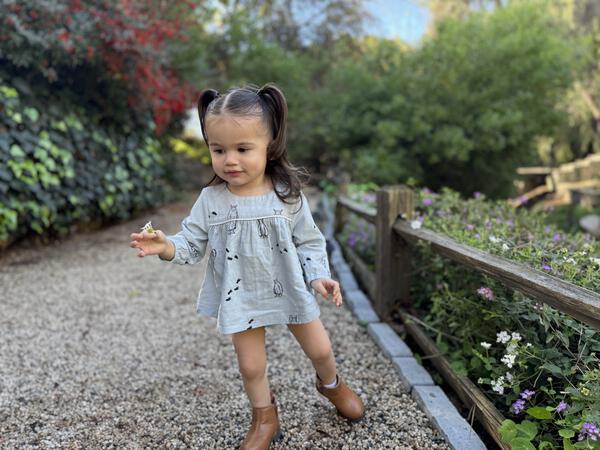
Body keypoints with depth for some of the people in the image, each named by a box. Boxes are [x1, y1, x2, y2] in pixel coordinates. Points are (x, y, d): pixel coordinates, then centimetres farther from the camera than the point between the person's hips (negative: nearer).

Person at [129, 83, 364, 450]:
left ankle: (331, 384, 52)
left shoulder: (288, 195, -15)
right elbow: (192, 244, -8)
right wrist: (166, 246, -28)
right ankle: (265, 419, 40)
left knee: (320, 350, 17)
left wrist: (319, 276, -20)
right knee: (252, 367, 11)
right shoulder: (211, 200, -13)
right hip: (242, 297, 1)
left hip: (291, 290, 0)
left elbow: (309, 242, -7)